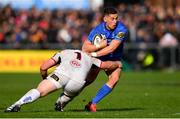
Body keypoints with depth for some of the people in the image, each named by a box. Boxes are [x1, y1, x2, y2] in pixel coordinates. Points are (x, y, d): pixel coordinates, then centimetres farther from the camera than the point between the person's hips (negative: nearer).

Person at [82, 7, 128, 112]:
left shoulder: (121, 30, -27)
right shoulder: (98, 30, -22)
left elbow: (111, 48, -33)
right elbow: (85, 48, -21)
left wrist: (94, 54, -34)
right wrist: (99, 45, -36)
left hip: (114, 59, 0)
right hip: (97, 57, 0)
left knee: (114, 78, -23)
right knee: (89, 79, -6)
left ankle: (93, 103, -15)